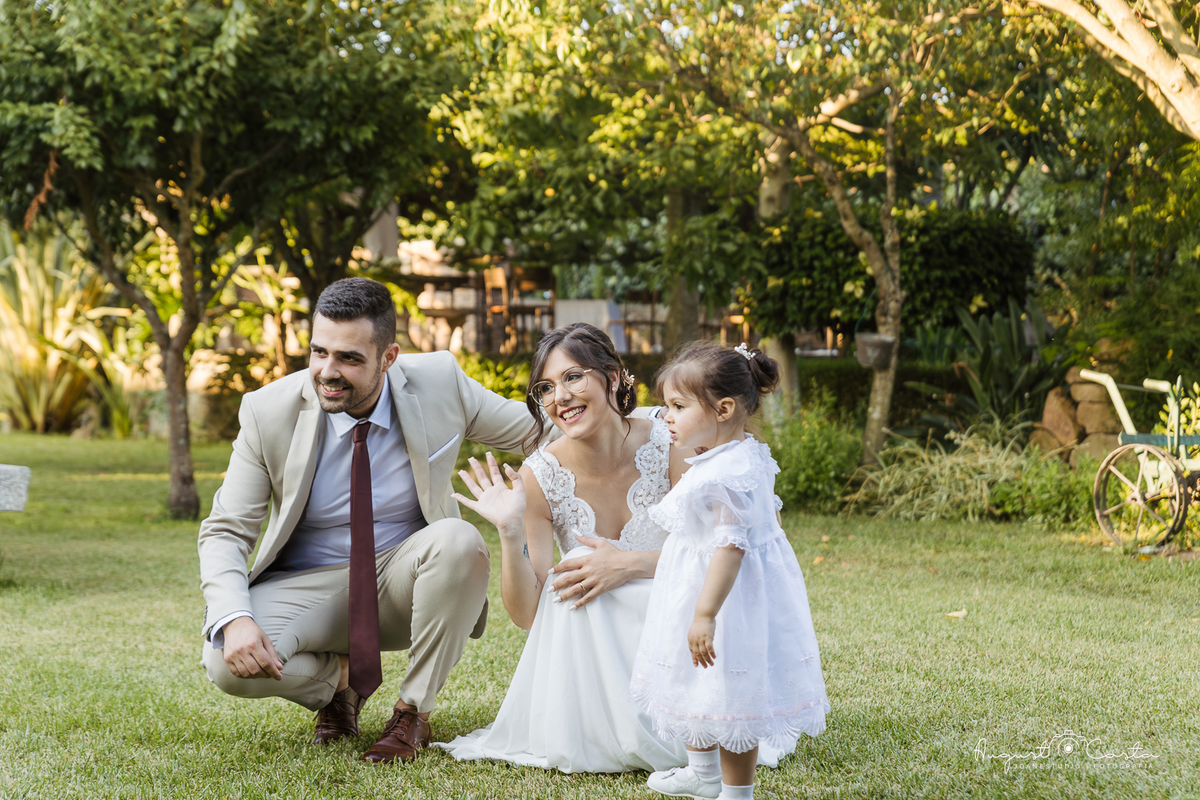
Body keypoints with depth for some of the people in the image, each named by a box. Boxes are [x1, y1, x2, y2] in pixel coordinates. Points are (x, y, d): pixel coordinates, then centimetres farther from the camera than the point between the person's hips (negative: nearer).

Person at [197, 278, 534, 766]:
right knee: (229, 665, -29)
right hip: (310, 588, 0)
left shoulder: (439, 383, -12)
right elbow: (225, 533, -10)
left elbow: (538, 432, 2)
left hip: (403, 579, 1)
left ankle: (415, 712, -13)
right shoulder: (270, 413, -14)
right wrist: (234, 618, -29)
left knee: (459, 542, -33)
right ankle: (339, 678, 7)